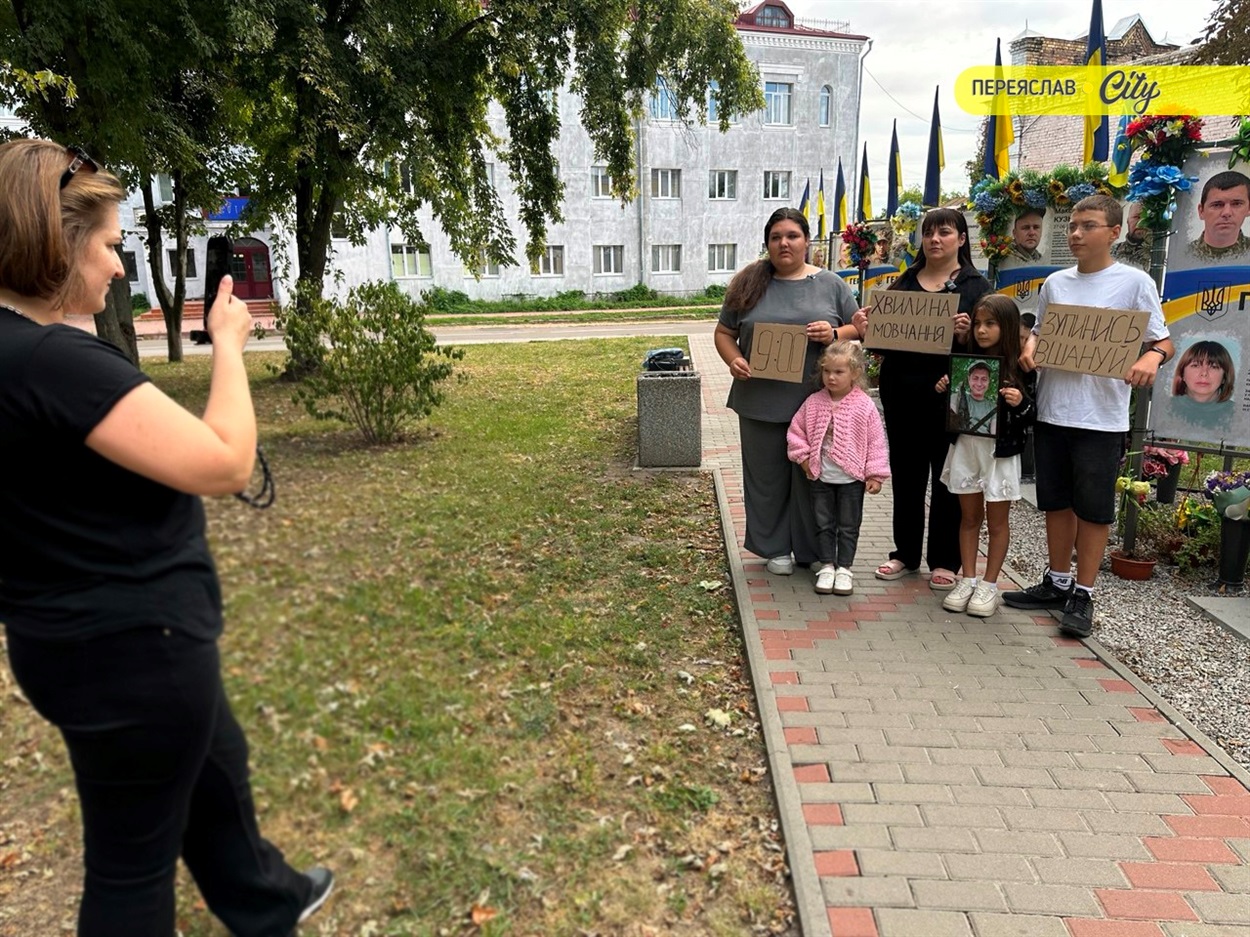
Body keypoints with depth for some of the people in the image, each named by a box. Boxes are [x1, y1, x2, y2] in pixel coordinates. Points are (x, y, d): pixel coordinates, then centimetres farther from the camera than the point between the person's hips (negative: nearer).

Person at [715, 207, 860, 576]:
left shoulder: (831, 284, 5)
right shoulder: (748, 283, 5)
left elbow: (859, 328, 9)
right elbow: (724, 332, 9)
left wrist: (834, 334, -12)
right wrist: (734, 360, -10)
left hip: (817, 402, 0)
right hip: (761, 401, 1)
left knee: (813, 477, 7)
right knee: (767, 477, 9)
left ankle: (814, 551, 21)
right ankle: (776, 549, 24)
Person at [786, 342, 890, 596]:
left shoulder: (864, 406, -10)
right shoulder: (813, 403, -4)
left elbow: (876, 441, -6)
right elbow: (796, 430, 7)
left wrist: (875, 474, -7)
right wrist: (803, 457, -3)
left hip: (852, 479, -2)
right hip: (821, 478, 2)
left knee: (848, 525, 9)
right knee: (823, 524, 11)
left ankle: (844, 568, 21)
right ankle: (827, 566, 22)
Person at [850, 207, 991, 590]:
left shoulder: (976, 286, 2)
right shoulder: (904, 282, 12)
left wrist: (965, 335, -24)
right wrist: (866, 329, -9)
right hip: (901, 391, 4)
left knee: (947, 478, 5)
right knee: (905, 474, 11)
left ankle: (944, 561, 16)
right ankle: (905, 552, 24)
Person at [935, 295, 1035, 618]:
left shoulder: (1020, 368, -8)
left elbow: (1030, 418, -5)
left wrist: (1020, 403, -25)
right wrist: (943, 390, -6)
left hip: (1001, 451, -4)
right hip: (966, 446, 4)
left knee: (997, 520, 7)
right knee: (969, 516, 12)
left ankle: (989, 585, 16)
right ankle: (968, 580, 21)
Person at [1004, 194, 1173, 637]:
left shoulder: (1134, 282, -3)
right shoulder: (1055, 282, 9)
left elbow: (1163, 342, 0)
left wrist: (1150, 358, -22)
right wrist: (1029, 347, -4)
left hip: (1101, 418, -4)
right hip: (1051, 412, 5)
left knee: (1094, 508, 3)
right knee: (1056, 501, 14)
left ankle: (1083, 595, 15)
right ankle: (1058, 582, 29)